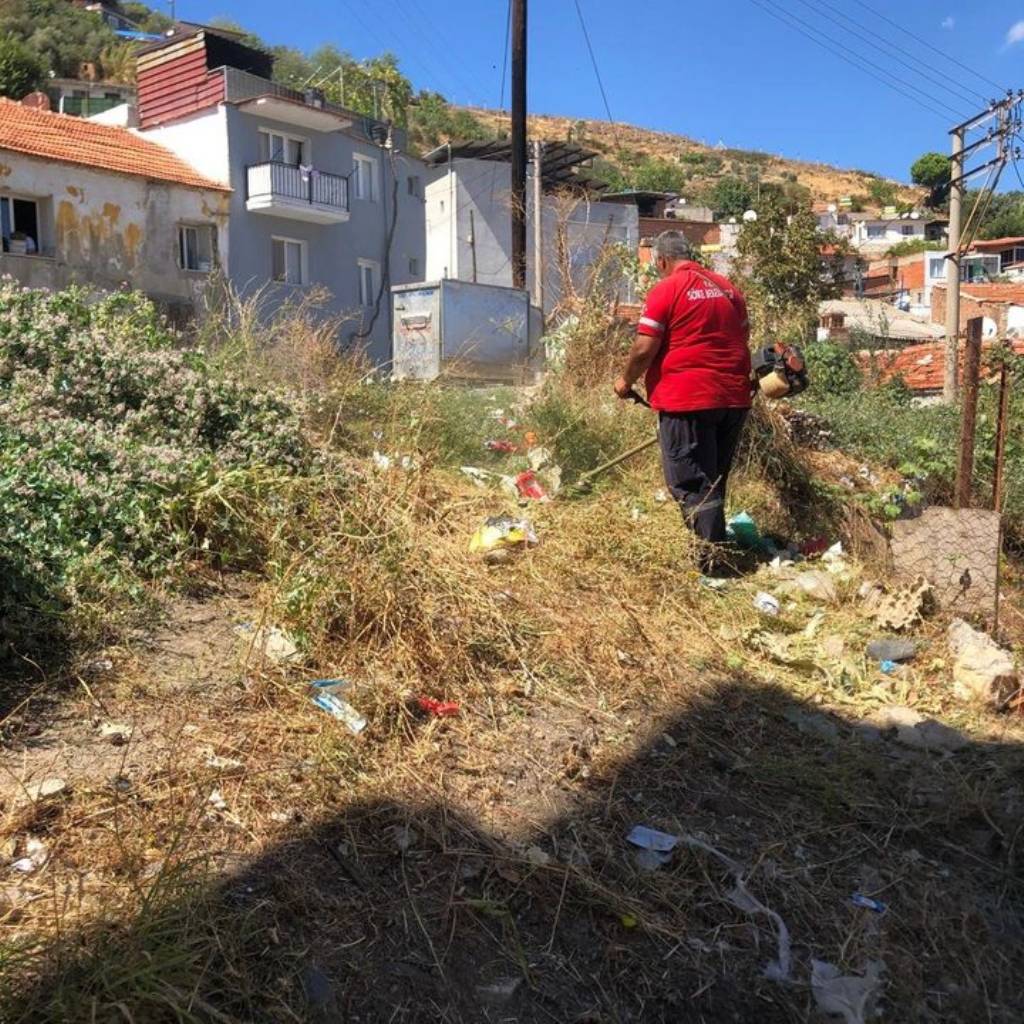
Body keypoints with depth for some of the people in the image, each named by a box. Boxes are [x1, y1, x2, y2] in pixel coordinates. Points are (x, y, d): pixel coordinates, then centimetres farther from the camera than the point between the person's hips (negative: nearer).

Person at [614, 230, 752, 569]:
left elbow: (645, 348, -11)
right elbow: (744, 338, 20)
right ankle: (715, 548, 27)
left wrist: (626, 382, 5)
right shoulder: (728, 287, 13)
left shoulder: (665, 290, -7)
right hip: (734, 398, 7)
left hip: (687, 400, -7)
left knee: (691, 483, -1)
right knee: (715, 480, 18)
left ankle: (711, 560, -4)